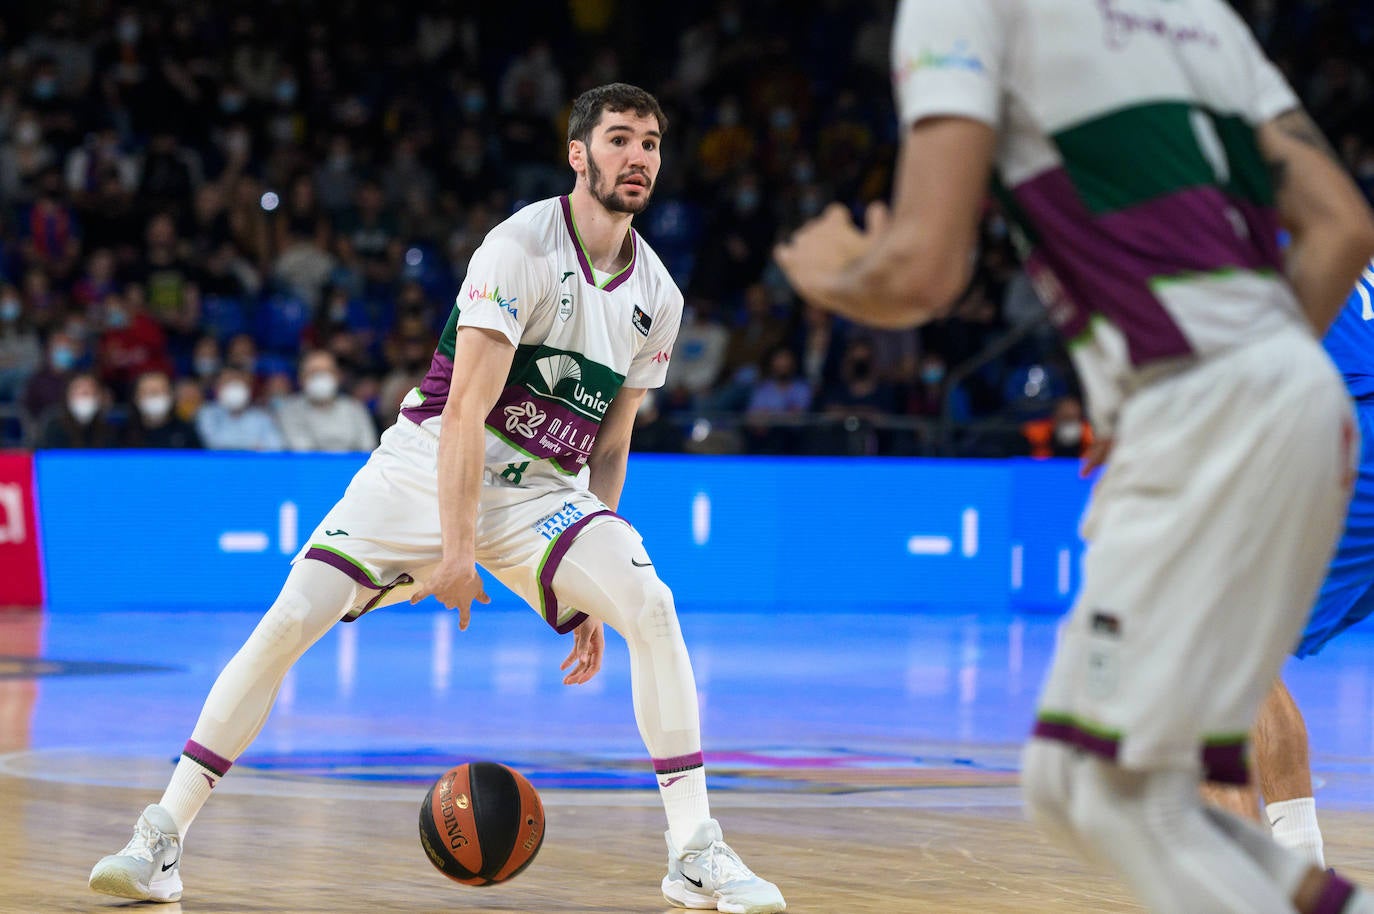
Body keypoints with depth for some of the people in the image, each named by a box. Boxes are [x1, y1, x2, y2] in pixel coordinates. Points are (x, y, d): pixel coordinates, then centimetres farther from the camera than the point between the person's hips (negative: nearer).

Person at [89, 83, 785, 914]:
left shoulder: (657, 297, 3)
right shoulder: (522, 248, -16)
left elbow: (608, 443, 12)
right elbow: (465, 411, -21)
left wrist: (591, 593, 10)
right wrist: (455, 552, -27)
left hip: (540, 493, 4)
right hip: (431, 466, -4)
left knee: (650, 606, -20)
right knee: (291, 620, -14)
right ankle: (161, 843, -4)